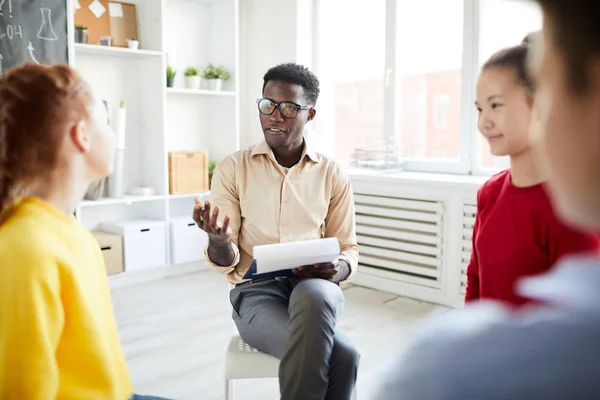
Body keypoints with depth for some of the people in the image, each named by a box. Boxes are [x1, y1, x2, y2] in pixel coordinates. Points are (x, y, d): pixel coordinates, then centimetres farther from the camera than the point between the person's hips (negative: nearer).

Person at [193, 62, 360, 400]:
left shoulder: (334, 175, 6)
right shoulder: (232, 169, 3)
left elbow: (349, 251, 10)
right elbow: (225, 262, 0)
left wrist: (336, 268, -15)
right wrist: (217, 238, -25)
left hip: (316, 289, 2)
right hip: (257, 291, -2)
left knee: (313, 296, -37)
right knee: (341, 355, -30)